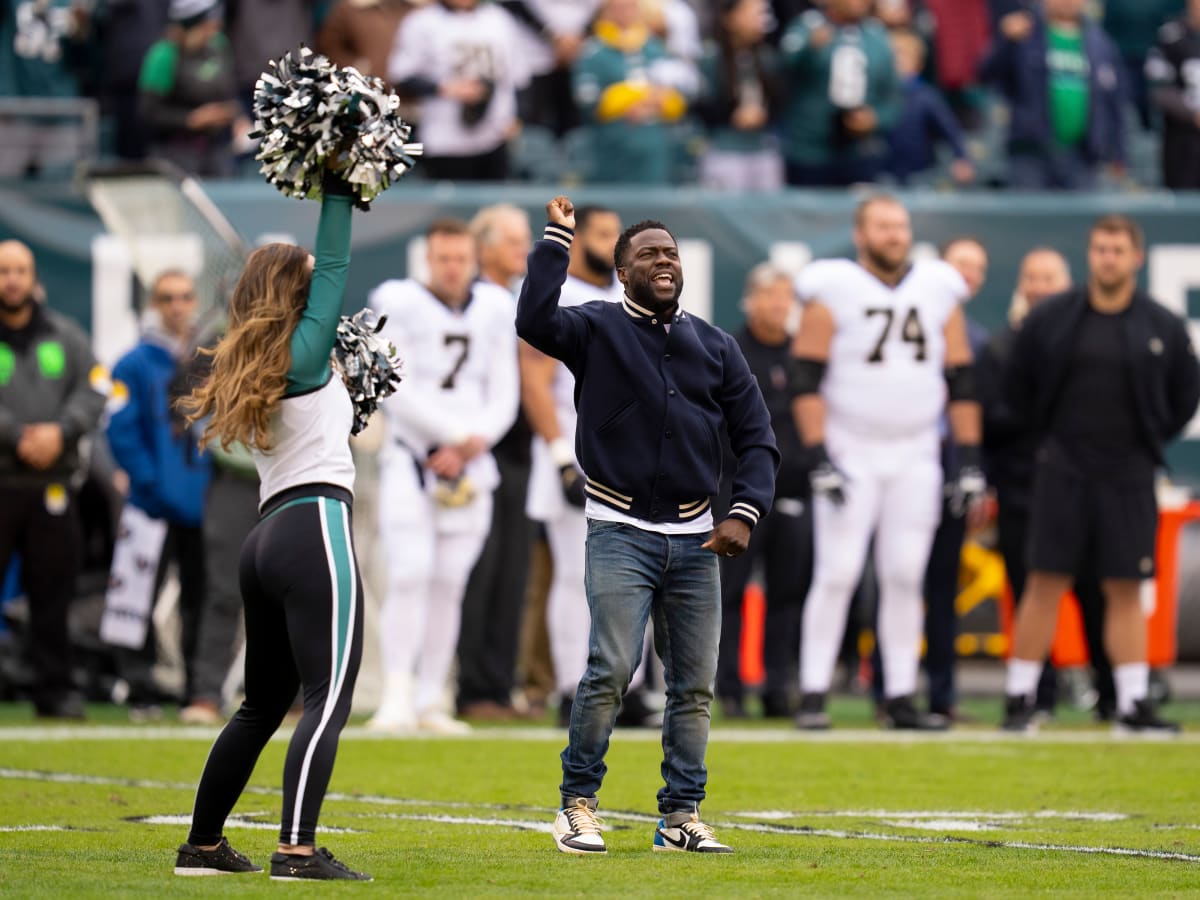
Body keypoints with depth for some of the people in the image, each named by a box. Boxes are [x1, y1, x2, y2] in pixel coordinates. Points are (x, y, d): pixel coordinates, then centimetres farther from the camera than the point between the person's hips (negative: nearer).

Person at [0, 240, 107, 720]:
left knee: (53, 590, 5)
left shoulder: (64, 335, 13)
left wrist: (60, 431, -12)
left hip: (53, 484, 3)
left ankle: (55, 688, 11)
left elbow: (94, 390, 5)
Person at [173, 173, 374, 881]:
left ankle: (204, 845, 22)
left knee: (264, 704, 18)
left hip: (269, 537, 9)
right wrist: (339, 192, 6)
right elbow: (335, 270, 0)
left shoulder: (249, 373, 17)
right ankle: (298, 850, -26)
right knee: (329, 698, -14)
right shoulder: (303, 352, -3)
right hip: (317, 527, -9)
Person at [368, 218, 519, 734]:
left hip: (471, 467, 4)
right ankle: (397, 698, -14)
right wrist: (457, 434, -14)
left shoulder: (493, 312, 9)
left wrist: (470, 445, -9)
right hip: (411, 458, -4)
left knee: (449, 585, 3)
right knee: (410, 576, -15)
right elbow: (399, 393, -12)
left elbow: (504, 397, 7)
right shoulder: (401, 306, -5)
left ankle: (430, 702, 9)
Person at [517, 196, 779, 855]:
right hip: (621, 532, -4)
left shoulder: (715, 347, 13)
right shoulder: (597, 329, 2)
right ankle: (577, 805, -5)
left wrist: (744, 513, -3)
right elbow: (534, 320, -20)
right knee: (611, 671, -15)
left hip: (694, 539, 4)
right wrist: (557, 238, -16)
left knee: (695, 684, 3)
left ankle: (681, 817, 10)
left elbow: (756, 438, 12)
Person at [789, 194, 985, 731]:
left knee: (905, 579, 3)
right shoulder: (833, 294, -5)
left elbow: (960, 384, 10)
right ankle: (812, 695, -4)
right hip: (850, 457, -4)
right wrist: (820, 460, -16)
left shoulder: (939, 295, 7)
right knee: (837, 575, -8)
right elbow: (807, 382, -9)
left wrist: (969, 461, 4)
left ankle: (901, 699, 7)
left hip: (915, 460, 4)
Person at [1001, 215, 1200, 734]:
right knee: (1045, 583, -3)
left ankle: (1134, 703, 3)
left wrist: (1147, 445, 9)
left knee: (1125, 590, 1)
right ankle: (1019, 698, 1)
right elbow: (1017, 388, 12)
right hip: (1062, 473, -1)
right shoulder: (1050, 320, 1)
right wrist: (1049, 437, 9)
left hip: (1128, 477, 1)